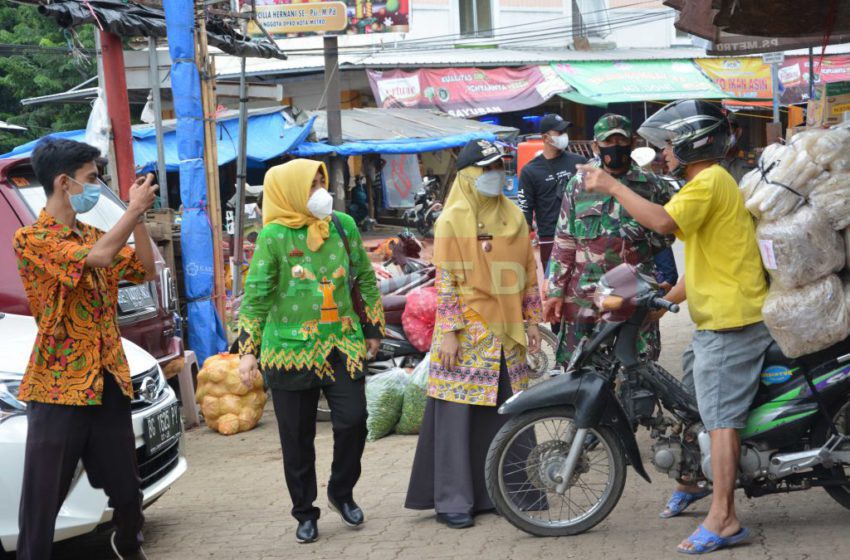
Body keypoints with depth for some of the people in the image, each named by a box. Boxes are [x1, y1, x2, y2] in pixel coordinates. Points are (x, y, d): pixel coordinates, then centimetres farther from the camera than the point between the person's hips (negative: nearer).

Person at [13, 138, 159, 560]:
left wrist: (138, 217, 1)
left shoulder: (93, 236, 14)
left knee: (127, 490, 14)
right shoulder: (32, 239, -11)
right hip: (58, 388, -7)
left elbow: (146, 270, 11)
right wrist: (134, 209, -14)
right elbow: (100, 257, -24)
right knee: (42, 501, -3)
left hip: (108, 383, 7)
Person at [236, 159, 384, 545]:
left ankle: (341, 493, 23)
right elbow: (255, 295, -7)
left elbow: (365, 278, 13)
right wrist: (247, 351, -11)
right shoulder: (274, 236, -7)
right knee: (297, 439, 6)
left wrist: (373, 327, 16)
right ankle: (305, 513, 22)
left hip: (342, 346, 3)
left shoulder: (343, 225, 3)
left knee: (353, 422, -3)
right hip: (291, 351, -2)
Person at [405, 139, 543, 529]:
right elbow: (444, 281, -9)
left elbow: (528, 275, 16)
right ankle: (452, 501, 3)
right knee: (458, 414, -3)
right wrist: (449, 332, -14)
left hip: (508, 336, 5)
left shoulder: (514, 217, 12)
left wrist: (533, 323, 13)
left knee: (508, 415, 7)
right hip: (466, 335, -5)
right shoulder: (453, 220, -5)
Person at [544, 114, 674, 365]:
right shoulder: (579, 185, 8)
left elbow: (666, 231, 14)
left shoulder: (651, 185, 6)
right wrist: (556, 291, 3)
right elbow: (564, 242, 8)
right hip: (584, 297, 1)